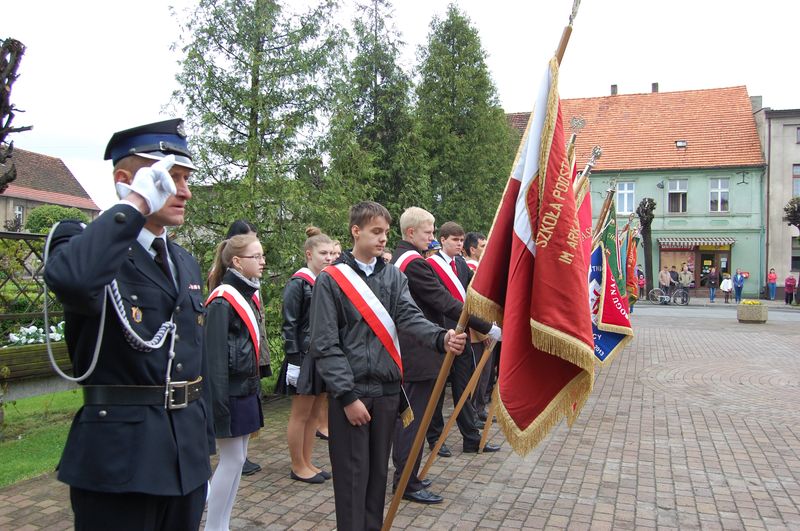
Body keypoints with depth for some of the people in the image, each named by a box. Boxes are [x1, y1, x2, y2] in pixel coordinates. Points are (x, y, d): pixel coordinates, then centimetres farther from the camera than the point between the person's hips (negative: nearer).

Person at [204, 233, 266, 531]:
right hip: (231, 392, -9)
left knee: (239, 458, 14)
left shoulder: (249, 295, 11)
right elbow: (215, 357, -19)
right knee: (232, 459, -1)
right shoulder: (222, 301, -17)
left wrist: (256, 391, 16)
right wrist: (219, 404, -20)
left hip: (247, 390, 9)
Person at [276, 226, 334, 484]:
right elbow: (289, 325, -12)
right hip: (305, 356, -7)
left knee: (315, 414, 13)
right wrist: (293, 361, -15)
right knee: (301, 414, 5)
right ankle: (298, 467, 18)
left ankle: (307, 463, 24)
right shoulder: (297, 284, -11)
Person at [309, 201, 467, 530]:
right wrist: (348, 396, -14)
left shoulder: (394, 276, 8)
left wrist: (442, 337, -29)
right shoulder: (330, 280, -5)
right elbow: (325, 345, -9)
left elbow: (410, 317, -8)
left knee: (378, 470, 15)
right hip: (349, 392, -4)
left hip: (387, 389, 4)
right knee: (353, 474, 3)